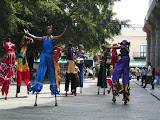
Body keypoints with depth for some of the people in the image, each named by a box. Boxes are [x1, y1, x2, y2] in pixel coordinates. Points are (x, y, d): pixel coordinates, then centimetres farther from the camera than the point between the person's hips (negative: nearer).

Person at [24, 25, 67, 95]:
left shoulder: (53, 38, 5)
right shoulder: (44, 38, 12)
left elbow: (59, 36, -12)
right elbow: (35, 37, 16)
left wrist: (64, 32, -28)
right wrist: (28, 34, 16)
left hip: (50, 55, -1)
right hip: (44, 55, 1)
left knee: (52, 71, 3)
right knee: (41, 70, -3)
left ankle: (53, 87, 8)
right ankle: (37, 86, -3)